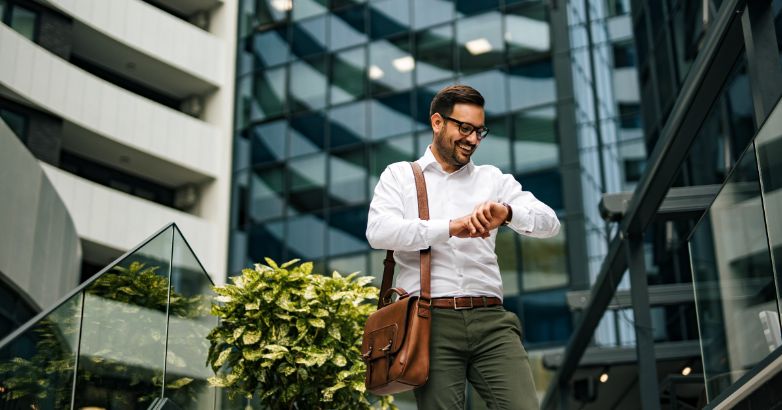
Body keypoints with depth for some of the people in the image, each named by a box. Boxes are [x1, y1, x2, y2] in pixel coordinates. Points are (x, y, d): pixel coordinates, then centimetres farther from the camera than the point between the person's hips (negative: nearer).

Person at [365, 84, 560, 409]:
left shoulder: (493, 179, 19)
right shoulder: (399, 175, 13)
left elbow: (549, 223, 7)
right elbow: (378, 232, -6)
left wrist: (507, 212, -14)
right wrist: (451, 227, -15)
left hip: (491, 320, 2)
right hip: (432, 321, -2)